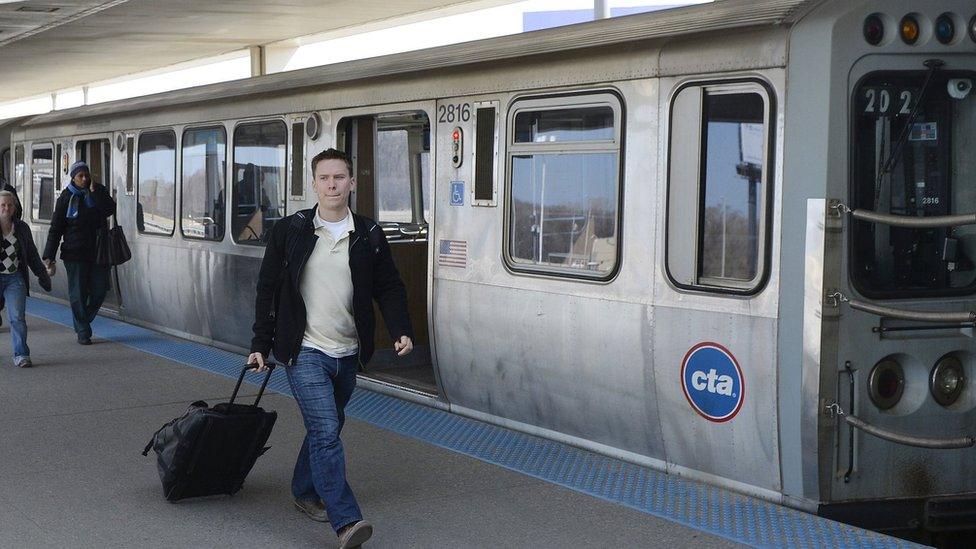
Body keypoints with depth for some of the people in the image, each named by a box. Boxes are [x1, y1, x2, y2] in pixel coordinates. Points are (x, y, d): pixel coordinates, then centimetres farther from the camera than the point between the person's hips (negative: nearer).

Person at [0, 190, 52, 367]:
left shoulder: (22, 228, 7)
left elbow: (32, 254, 17)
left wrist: (42, 274, 19)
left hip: (15, 279, 2)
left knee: (17, 317, -7)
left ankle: (20, 355, -5)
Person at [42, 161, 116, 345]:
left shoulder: (99, 191, 6)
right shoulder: (66, 197, 0)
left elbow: (109, 210, -14)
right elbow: (56, 229, 0)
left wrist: (94, 190, -13)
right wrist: (49, 257, -5)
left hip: (98, 251, 2)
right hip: (75, 253, -2)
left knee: (99, 290, 3)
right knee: (78, 293, -2)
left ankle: (84, 320, 26)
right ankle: (83, 332, 8)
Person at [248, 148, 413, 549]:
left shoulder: (369, 236, 4)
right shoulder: (290, 231, -2)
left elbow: (389, 288, 8)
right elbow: (268, 288, 3)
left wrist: (401, 331, -8)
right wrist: (261, 345, 1)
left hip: (347, 353, 4)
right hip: (305, 351, -4)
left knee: (326, 427, 17)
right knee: (326, 431, -15)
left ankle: (305, 492, 39)